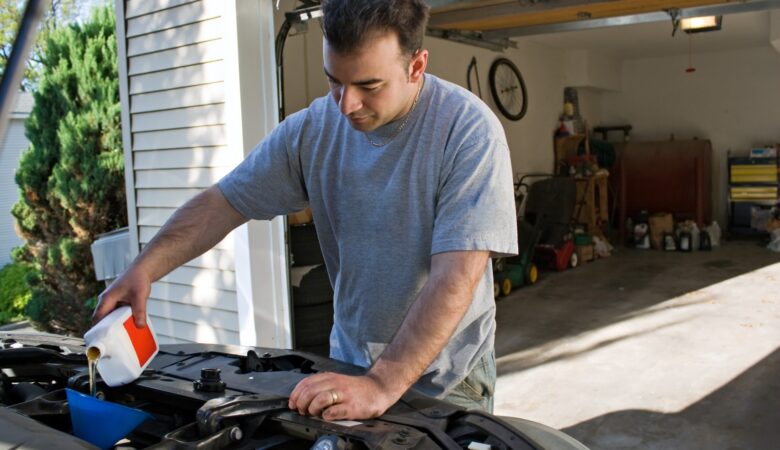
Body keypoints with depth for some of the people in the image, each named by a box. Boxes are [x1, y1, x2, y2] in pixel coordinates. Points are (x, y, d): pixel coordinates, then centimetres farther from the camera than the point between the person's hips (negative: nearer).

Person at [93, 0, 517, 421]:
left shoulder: (469, 130, -22)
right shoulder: (312, 129, -6)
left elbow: (456, 277, -29)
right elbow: (222, 202, -3)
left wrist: (382, 385, -35)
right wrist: (143, 268, -18)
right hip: (349, 363, 4)